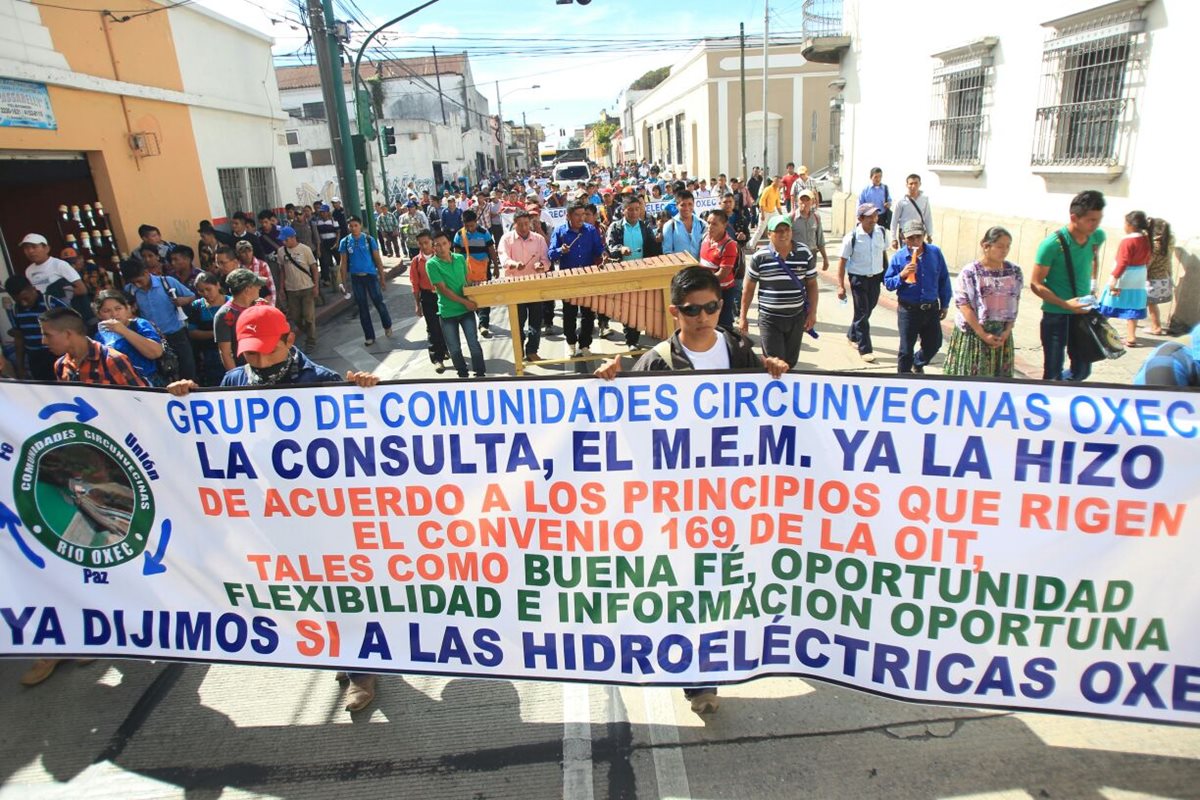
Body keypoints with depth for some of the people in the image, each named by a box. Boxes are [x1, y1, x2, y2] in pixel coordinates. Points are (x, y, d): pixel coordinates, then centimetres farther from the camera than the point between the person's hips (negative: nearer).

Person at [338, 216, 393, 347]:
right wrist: (344, 282, 2)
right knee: (362, 307, 7)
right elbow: (343, 263, 5)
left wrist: (382, 278, -2)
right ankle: (369, 336, 16)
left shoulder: (369, 240, -3)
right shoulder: (345, 242, 2)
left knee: (379, 302, -1)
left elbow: (378, 260, 0)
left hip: (371, 275, -2)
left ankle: (387, 326, 27)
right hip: (355, 278, 2)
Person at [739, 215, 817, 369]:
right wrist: (743, 317, 2)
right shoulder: (760, 257, -7)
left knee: (790, 362, 14)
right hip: (769, 319, -2)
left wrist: (812, 312, 1)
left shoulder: (804, 253, -1)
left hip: (797, 317, 3)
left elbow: (811, 284, 7)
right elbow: (748, 289, 1)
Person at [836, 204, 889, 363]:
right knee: (862, 313, -2)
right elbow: (842, 261, -10)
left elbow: (884, 253, 11)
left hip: (876, 277, 5)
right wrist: (841, 286, -13)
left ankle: (852, 335, 40)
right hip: (859, 278, -5)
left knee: (867, 310, 16)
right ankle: (865, 349, 6)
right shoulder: (852, 237, -15)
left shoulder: (881, 232, -3)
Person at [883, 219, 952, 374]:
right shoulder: (899, 257, -7)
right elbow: (887, 283, -5)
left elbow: (944, 280, 7)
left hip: (931, 309, 3)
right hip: (908, 309, -3)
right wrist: (902, 275, -24)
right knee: (906, 349, 4)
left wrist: (945, 304, 9)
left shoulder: (935, 253, -2)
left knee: (934, 344, 15)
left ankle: (918, 364, 44)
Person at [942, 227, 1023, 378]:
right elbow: (964, 305, -12)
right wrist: (983, 335, -14)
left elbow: (1014, 304, 7)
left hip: (1002, 336, 4)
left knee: (998, 377, 8)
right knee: (969, 377, 0)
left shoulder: (1015, 272, 5)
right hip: (973, 334, -4)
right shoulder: (970, 272, -9)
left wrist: (1007, 331, -5)